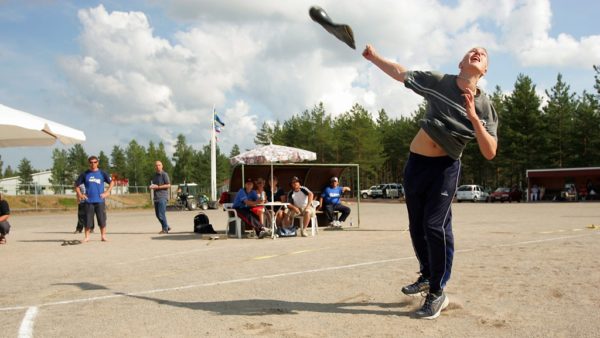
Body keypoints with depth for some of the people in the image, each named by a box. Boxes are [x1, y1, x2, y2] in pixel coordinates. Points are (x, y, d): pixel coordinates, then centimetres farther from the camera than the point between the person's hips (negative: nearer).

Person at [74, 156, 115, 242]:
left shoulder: (102, 173, 5)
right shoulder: (85, 174, 6)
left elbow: (112, 182, 10)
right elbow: (76, 185, 14)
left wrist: (107, 192, 1)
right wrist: (80, 194, 2)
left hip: (100, 200, 0)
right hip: (88, 201, 0)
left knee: (102, 219, 1)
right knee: (88, 220, 1)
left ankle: (103, 236, 11)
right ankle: (87, 237, 11)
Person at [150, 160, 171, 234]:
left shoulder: (164, 174, -6)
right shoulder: (155, 175, 18)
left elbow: (168, 185, -13)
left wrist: (157, 187, -16)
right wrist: (152, 186, 5)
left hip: (162, 197, -8)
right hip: (156, 197, 8)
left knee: (161, 214, -10)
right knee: (157, 214, 9)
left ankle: (165, 229, 1)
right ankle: (167, 227, 22)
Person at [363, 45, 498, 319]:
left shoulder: (484, 106, -8)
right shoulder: (438, 81, -5)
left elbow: (490, 153, -15)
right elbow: (400, 73, 10)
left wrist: (473, 117, -26)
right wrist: (373, 56, 14)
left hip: (445, 167, -3)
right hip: (416, 162, 3)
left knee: (435, 226, -14)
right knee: (416, 227, 11)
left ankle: (437, 292, 2)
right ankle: (427, 276, 34)